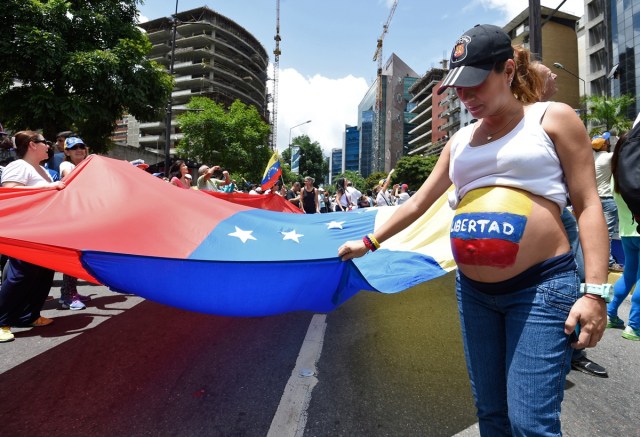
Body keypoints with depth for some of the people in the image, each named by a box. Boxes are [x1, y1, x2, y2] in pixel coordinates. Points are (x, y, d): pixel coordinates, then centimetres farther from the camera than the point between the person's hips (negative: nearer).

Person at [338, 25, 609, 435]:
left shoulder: (553, 117, 2)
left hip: (541, 285, -4)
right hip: (472, 290, 5)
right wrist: (369, 241, 17)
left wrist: (594, 291, -12)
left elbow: (588, 205, -3)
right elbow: (418, 202, 17)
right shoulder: (460, 141, 14)